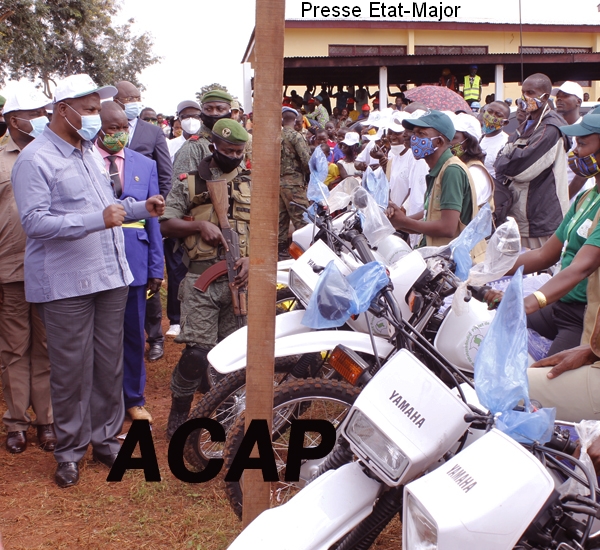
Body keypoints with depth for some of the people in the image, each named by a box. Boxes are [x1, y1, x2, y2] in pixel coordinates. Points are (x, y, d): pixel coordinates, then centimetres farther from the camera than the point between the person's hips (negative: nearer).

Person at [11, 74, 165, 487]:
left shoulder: (92, 152, 17)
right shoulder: (36, 160, -10)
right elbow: (35, 221, -18)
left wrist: (141, 208, 7)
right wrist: (98, 219, -25)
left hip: (110, 276, 7)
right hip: (66, 284, -7)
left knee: (110, 364, 12)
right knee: (72, 371, 1)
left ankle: (106, 437, 27)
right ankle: (70, 450, 17)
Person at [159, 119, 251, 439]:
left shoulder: (251, 185, 15)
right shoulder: (189, 184, 7)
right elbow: (165, 225, 3)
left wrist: (251, 257, -5)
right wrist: (199, 225, -13)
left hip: (240, 277, 3)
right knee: (197, 352, -9)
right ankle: (178, 418, 10)